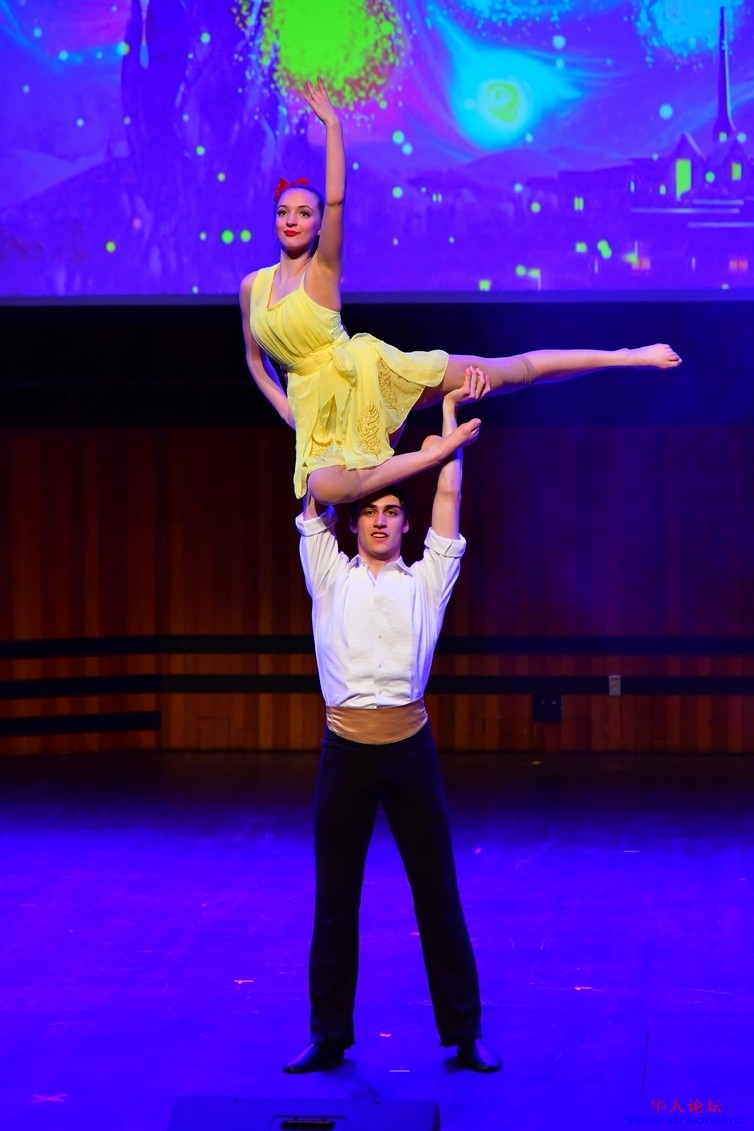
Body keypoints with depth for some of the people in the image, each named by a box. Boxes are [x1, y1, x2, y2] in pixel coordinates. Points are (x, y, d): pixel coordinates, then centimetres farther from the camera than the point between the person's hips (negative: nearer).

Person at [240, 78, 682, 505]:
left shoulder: (322, 269, -4)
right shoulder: (253, 285, 8)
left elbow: (336, 199, -21)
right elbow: (256, 360, 18)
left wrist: (332, 124, -24)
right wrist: (284, 408, 2)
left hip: (370, 373, -4)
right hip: (319, 402, 4)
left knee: (510, 370, -6)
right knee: (323, 488, -27)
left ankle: (624, 356, 0)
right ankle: (432, 453, -15)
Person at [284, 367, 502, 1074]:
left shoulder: (427, 581, 11)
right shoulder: (330, 578, 13)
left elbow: (448, 495, 9)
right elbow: (316, 494, 11)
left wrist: (450, 411, 12)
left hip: (409, 747, -1)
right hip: (345, 749, 1)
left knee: (437, 895, 3)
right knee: (334, 901, 5)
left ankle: (465, 1035, 8)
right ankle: (329, 1037, 13)